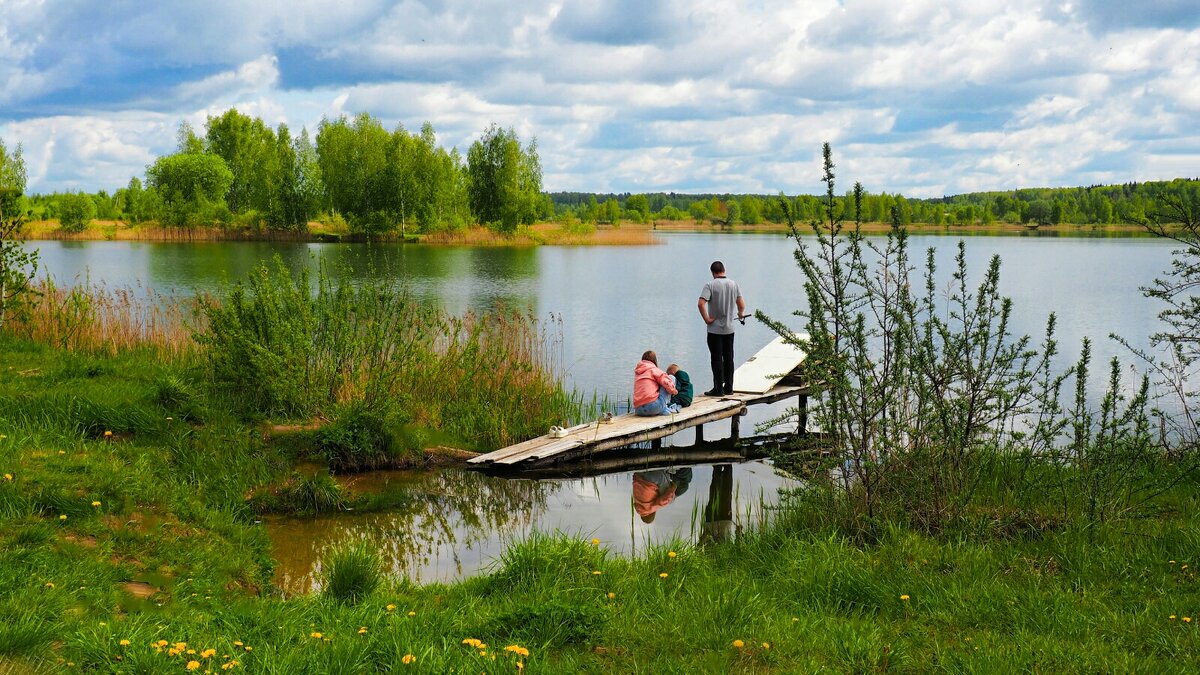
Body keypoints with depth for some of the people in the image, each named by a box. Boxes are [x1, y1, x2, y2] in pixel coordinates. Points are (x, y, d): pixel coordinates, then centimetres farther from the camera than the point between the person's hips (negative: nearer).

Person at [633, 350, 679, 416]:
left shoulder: (637, 373, 21)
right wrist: (672, 390, 11)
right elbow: (666, 381, -10)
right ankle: (664, 409, 7)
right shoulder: (654, 369, 3)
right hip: (653, 407, -7)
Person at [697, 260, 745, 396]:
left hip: (715, 329, -4)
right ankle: (729, 387, 16)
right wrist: (741, 315, 25)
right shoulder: (733, 284, 2)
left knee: (717, 359, 0)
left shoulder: (710, 285, -12)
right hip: (729, 328, 4)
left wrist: (706, 319, -12)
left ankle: (718, 388, 1)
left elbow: (701, 303, -23)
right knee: (728, 358, 11)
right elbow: (741, 304, 5)